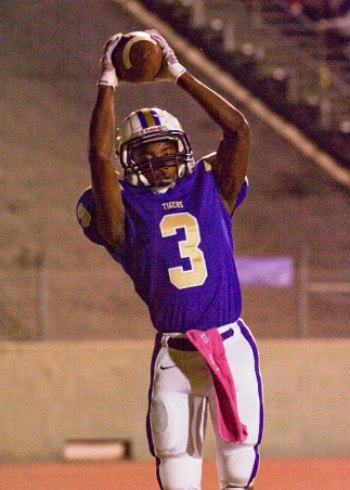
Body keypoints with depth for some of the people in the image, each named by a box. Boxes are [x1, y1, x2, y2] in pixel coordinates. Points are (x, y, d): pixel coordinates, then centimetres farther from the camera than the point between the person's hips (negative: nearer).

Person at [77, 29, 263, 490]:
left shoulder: (211, 188, 8)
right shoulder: (126, 208, 2)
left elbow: (238, 128, 1)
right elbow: (100, 155, -11)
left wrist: (177, 73, 3)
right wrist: (108, 82, -6)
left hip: (231, 343, 1)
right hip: (174, 351, -1)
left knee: (239, 443, 1)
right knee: (175, 451, -1)